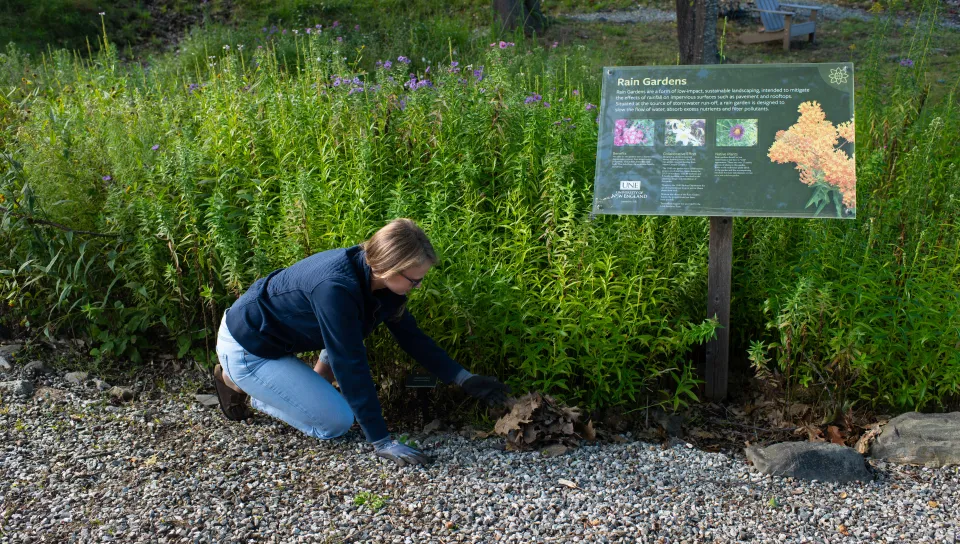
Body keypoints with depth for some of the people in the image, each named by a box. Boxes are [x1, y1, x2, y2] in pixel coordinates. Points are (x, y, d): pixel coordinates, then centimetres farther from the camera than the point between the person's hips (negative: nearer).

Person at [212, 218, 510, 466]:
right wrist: (381, 442, -27)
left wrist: (465, 379, -2)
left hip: (278, 336, 8)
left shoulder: (374, 277, -9)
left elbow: (411, 337, 2)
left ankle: (317, 384, 10)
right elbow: (351, 366, -32)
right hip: (245, 350, -8)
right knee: (336, 423, -8)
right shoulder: (336, 288, -35)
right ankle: (236, 382, 3)